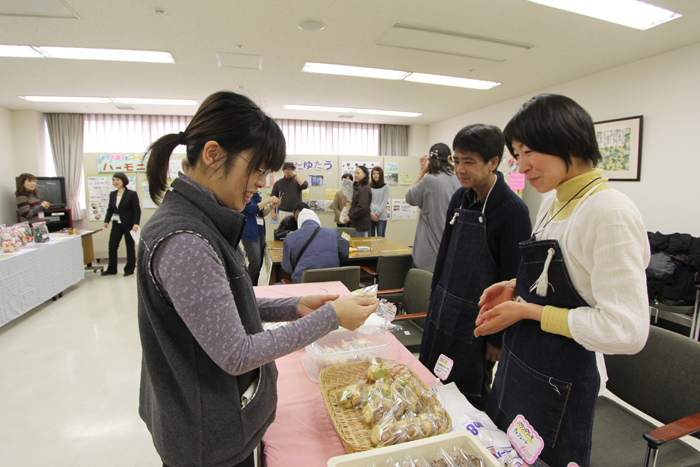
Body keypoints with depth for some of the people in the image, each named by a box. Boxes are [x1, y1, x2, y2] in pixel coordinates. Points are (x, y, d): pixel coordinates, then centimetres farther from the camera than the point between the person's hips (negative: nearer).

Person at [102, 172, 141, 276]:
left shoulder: (132, 194, -7)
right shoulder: (112, 194, 10)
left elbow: (137, 210, -10)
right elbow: (110, 209, 15)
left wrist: (136, 223, -20)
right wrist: (106, 221, 1)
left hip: (128, 225, -5)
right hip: (116, 224, 6)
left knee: (130, 246, 5)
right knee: (112, 246, 5)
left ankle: (129, 269, 15)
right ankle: (111, 269, 16)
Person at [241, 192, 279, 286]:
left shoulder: (256, 194, 14)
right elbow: (253, 209, -21)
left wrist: (271, 206, 0)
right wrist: (268, 199, -17)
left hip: (260, 233, 8)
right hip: (250, 235, -8)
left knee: (259, 264, 9)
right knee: (255, 264, -10)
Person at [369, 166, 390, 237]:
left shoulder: (385, 187, 4)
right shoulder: (369, 186, 8)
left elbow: (384, 202, -2)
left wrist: (377, 214, -10)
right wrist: (371, 214, -9)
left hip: (381, 216, -2)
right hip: (370, 216, 2)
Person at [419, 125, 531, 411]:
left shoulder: (513, 210, -17)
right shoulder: (459, 197, 3)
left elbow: (512, 280, -15)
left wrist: (499, 336, -10)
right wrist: (435, 296, 14)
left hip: (475, 320, -6)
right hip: (442, 310, 6)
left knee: (470, 398, 11)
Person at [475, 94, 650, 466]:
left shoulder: (609, 211, -23)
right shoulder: (552, 202, 4)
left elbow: (626, 331, -26)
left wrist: (528, 311, -20)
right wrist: (517, 288, 0)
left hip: (560, 384, -8)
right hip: (519, 365, 8)